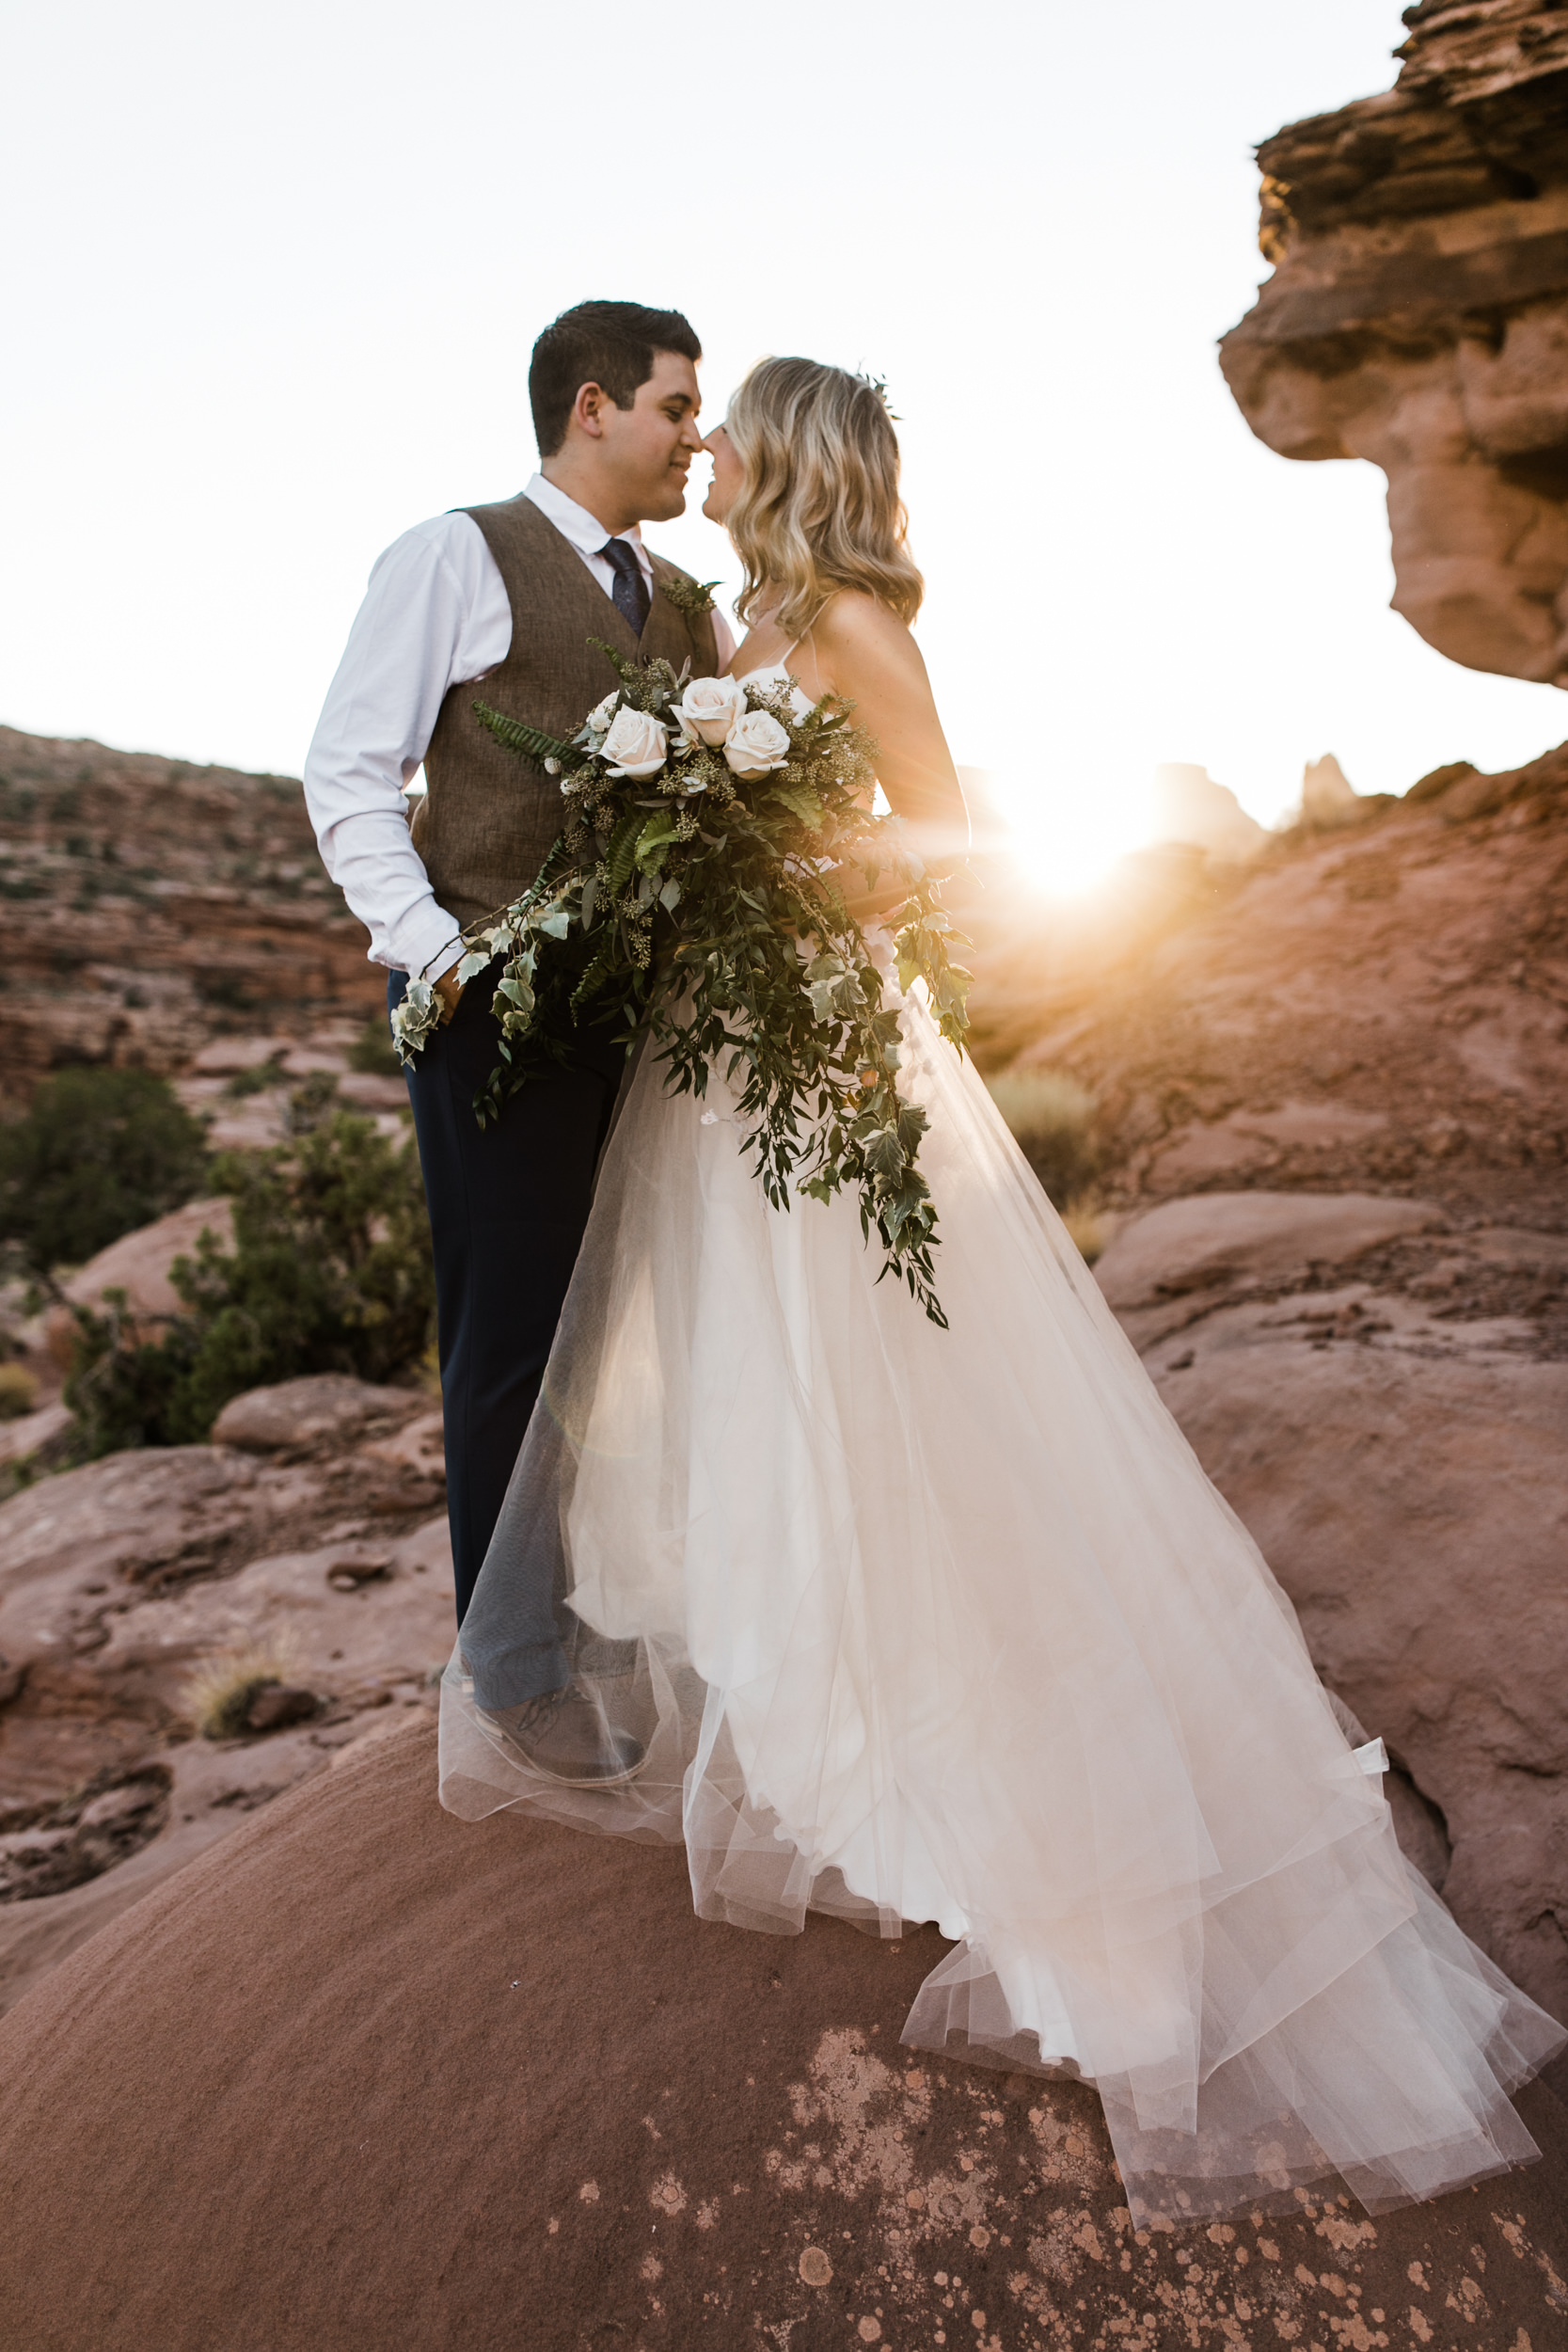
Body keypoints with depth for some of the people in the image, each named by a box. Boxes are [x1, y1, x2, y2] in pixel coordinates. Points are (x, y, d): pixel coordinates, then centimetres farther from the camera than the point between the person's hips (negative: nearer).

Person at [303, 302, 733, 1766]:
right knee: (514, 1345, 1)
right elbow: (347, 775, -3)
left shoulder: (689, 608, 21)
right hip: (505, 1010, -6)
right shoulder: (457, 559, 2)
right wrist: (439, 956, -16)